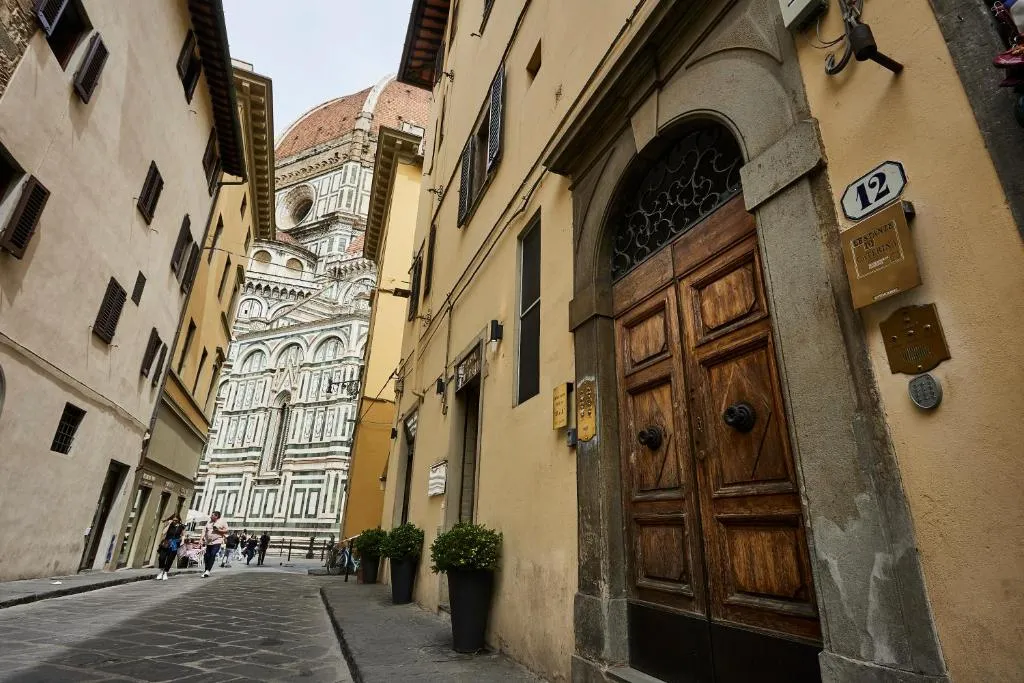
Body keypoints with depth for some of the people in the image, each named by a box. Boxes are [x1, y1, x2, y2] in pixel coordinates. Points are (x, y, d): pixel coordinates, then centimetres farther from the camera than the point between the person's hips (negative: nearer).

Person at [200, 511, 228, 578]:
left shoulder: (222, 522, 1)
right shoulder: (209, 522, 16)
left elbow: (226, 530, -1)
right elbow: (204, 530, 14)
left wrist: (219, 530, -15)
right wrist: (202, 538, 1)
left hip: (217, 542, -6)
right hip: (208, 542, 6)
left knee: (212, 555, -14)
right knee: (207, 556, 5)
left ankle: (208, 570, -13)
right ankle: (206, 570, 18)